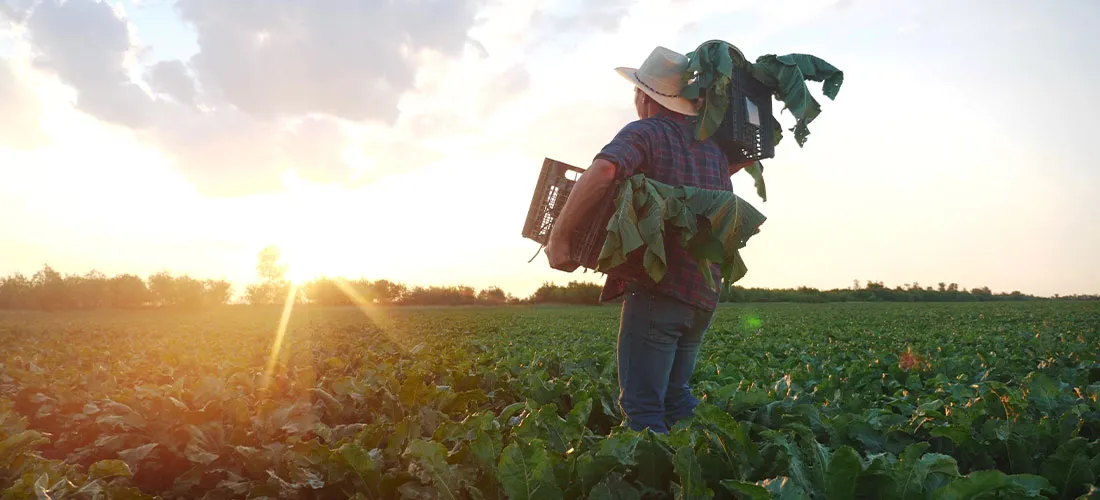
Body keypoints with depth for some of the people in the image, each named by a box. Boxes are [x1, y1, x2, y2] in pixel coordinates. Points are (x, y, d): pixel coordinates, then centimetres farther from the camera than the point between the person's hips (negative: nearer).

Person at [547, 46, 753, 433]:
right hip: (703, 295, 8)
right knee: (675, 394, 20)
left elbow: (601, 172, -25)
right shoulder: (712, 147, 18)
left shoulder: (644, 132, -4)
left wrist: (558, 237, -19)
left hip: (657, 288, -8)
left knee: (642, 406, -2)